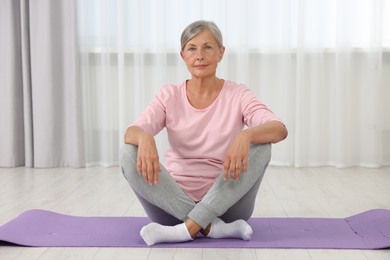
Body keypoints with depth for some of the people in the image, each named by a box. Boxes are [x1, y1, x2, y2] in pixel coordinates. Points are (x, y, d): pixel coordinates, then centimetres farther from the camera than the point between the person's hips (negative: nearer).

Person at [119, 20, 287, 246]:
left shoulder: (238, 95, -3)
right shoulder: (170, 96, 2)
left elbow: (280, 129, -20)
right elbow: (132, 131, -15)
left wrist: (246, 135, -42)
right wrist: (144, 138, -40)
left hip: (225, 204, -1)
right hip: (174, 204, 1)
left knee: (261, 144, -25)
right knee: (129, 153, -23)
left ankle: (187, 229, -28)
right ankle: (214, 227, -25)